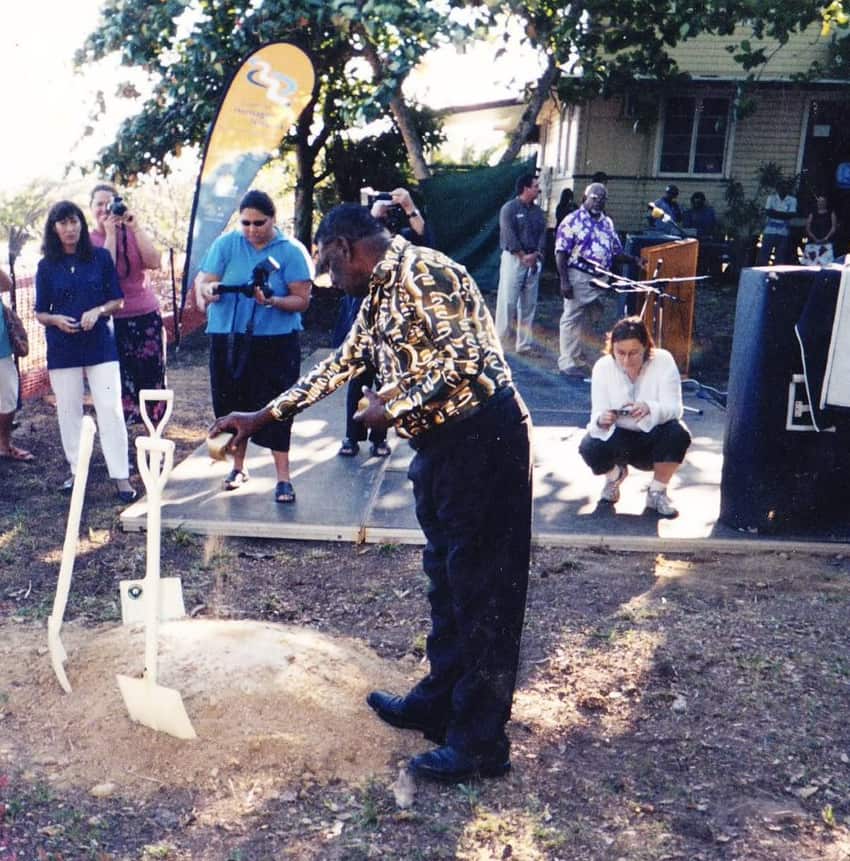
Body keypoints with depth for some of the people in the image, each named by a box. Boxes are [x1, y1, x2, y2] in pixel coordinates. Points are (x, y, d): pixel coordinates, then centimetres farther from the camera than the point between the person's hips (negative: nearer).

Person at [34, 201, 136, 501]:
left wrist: (98, 311, -14)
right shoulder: (46, 266, 4)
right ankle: (76, 471, 20)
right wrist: (57, 320, -13)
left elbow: (117, 300, 5)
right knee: (69, 411, 7)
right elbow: (40, 313, 8)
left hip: (100, 344, -1)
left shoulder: (100, 257, 2)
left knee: (111, 409, -6)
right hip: (62, 349, 2)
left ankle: (121, 476, -2)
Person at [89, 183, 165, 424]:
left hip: (147, 315, 2)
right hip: (113, 320, -2)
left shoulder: (132, 232, 5)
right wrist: (110, 234, -13)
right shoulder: (88, 241, 1)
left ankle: (156, 421, 13)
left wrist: (135, 227, -13)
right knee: (121, 378, -2)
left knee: (153, 373, 4)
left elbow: (154, 262, -9)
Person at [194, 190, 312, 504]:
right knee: (233, 405, 9)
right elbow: (202, 280, -4)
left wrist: (272, 301, -26)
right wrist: (207, 290, -28)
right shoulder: (225, 244, 2)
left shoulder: (291, 251, -4)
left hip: (276, 340, -3)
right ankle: (238, 466, 29)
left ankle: (283, 477, 2)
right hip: (228, 339, 3)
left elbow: (302, 300, -8)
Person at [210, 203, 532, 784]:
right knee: (446, 579, 18)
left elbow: (467, 360, -22)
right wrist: (262, 417, 26)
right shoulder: (379, 295, 17)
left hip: (482, 439, -10)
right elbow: (341, 364, 25)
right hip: (441, 443, 10)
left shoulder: (421, 272, -14)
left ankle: (481, 743, 8)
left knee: (481, 591, -3)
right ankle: (440, 702, 34)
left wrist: (394, 408, -13)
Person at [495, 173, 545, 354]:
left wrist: (535, 254, -10)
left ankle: (524, 343, 13)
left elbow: (542, 234, 7)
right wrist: (523, 256, -14)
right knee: (507, 300, -9)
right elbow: (509, 235, -12)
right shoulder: (509, 208, -5)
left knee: (529, 303, 7)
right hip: (514, 258, -6)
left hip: (534, 260, 6)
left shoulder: (538, 211, 14)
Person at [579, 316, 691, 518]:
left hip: (653, 436, -1)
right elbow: (597, 414, -19)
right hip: (618, 435, 1)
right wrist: (601, 420, -46)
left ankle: (657, 491, -6)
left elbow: (675, 408, -24)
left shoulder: (663, 361, -18)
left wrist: (650, 408, -47)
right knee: (589, 448, -30)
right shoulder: (603, 367, -14)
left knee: (678, 434, -33)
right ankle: (615, 473, 10)